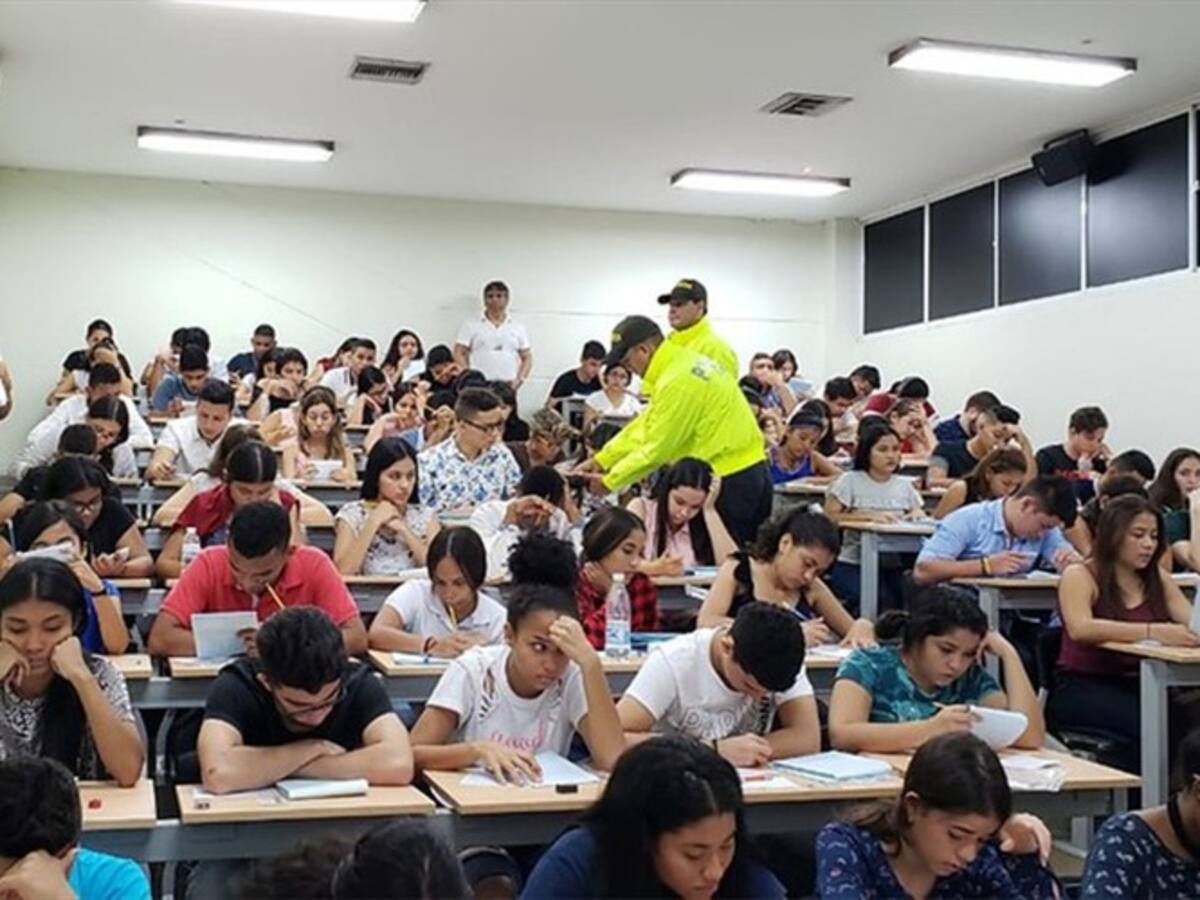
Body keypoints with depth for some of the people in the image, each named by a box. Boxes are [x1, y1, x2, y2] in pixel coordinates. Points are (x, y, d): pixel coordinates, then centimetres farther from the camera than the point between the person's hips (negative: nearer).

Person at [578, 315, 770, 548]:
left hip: (732, 482, -10)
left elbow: (657, 448, -16)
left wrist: (609, 482, -6)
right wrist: (599, 461, 13)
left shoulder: (678, 381, -20)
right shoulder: (683, 361, 11)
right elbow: (646, 425, 15)